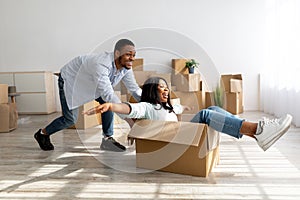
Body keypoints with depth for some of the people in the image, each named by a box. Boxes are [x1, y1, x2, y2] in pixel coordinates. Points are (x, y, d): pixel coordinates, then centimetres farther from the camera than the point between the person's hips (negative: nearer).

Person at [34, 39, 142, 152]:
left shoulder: (126, 67, -18)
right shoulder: (101, 64, -43)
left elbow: (135, 89, -12)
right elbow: (107, 94, -50)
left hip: (88, 82, 7)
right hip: (70, 80, -7)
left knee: (109, 102, -12)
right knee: (70, 119, -3)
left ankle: (108, 139, -1)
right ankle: (42, 134, 25)